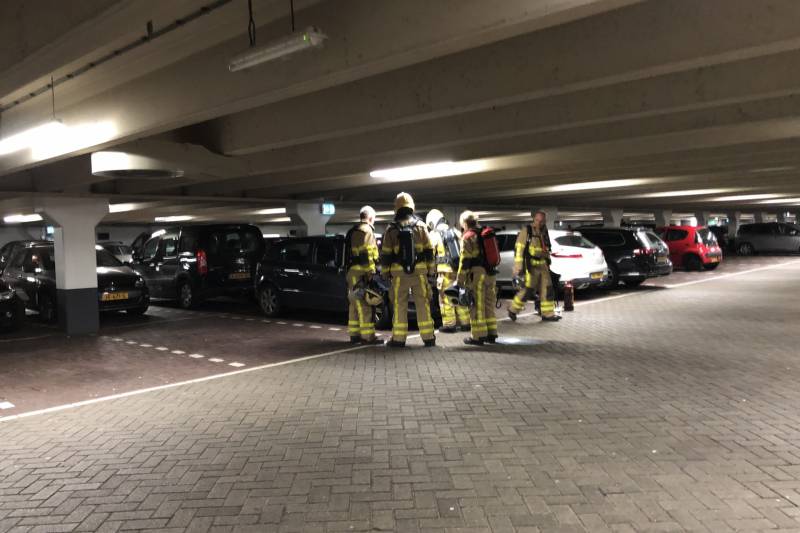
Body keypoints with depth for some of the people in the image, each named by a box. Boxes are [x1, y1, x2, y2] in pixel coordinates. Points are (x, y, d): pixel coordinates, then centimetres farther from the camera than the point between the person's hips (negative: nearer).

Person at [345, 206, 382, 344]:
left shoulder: (352, 232, 20)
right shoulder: (367, 231, -8)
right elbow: (369, 254, -16)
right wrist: (371, 272, -18)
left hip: (351, 271, 9)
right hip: (362, 272, -9)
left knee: (355, 304, 13)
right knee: (365, 306, -9)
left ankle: (354, 334, 17)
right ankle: (368, 336, -9)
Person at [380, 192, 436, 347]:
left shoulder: (391, 229, 2)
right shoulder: (420, 226, 4)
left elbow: (385, 254, 2)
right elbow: (429, 251, 3)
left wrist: (385, 272, 9)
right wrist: (431, 270, 8)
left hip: (399, 272, -1)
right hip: (419, 271, 1)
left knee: (399, 305, 3)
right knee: (423, 304, 5)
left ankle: (398, 339, 4)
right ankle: (428, 337, 6)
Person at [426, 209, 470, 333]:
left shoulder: (434, 235, -3)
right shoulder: (456, 232, 13)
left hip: (445, 270, -5)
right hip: (459, 268, 6)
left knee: (446, 298, 2)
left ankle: (449, 324, 4)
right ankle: (465, 323, 18)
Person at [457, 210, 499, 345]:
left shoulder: (468, 237, -7)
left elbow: (465, 260, -13)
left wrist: (460, 279, -11)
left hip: (477, 274, -8)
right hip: (491, 273, 8)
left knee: (477, 306, -3)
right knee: (489, 305, 14)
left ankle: (478, 336, -1)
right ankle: (491, 334, 19)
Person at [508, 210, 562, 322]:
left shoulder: (544, 233, 15)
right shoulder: (527, 231, -7)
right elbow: (519, 249, -12)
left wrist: (547, 264, 21)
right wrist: (518, 266, -17)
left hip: (543, 266, 7)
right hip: (531, 266, -7)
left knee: (547, 289, 5)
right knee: (527, 290, -7)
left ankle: (548, 314, 11)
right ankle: (513, 309, 11)